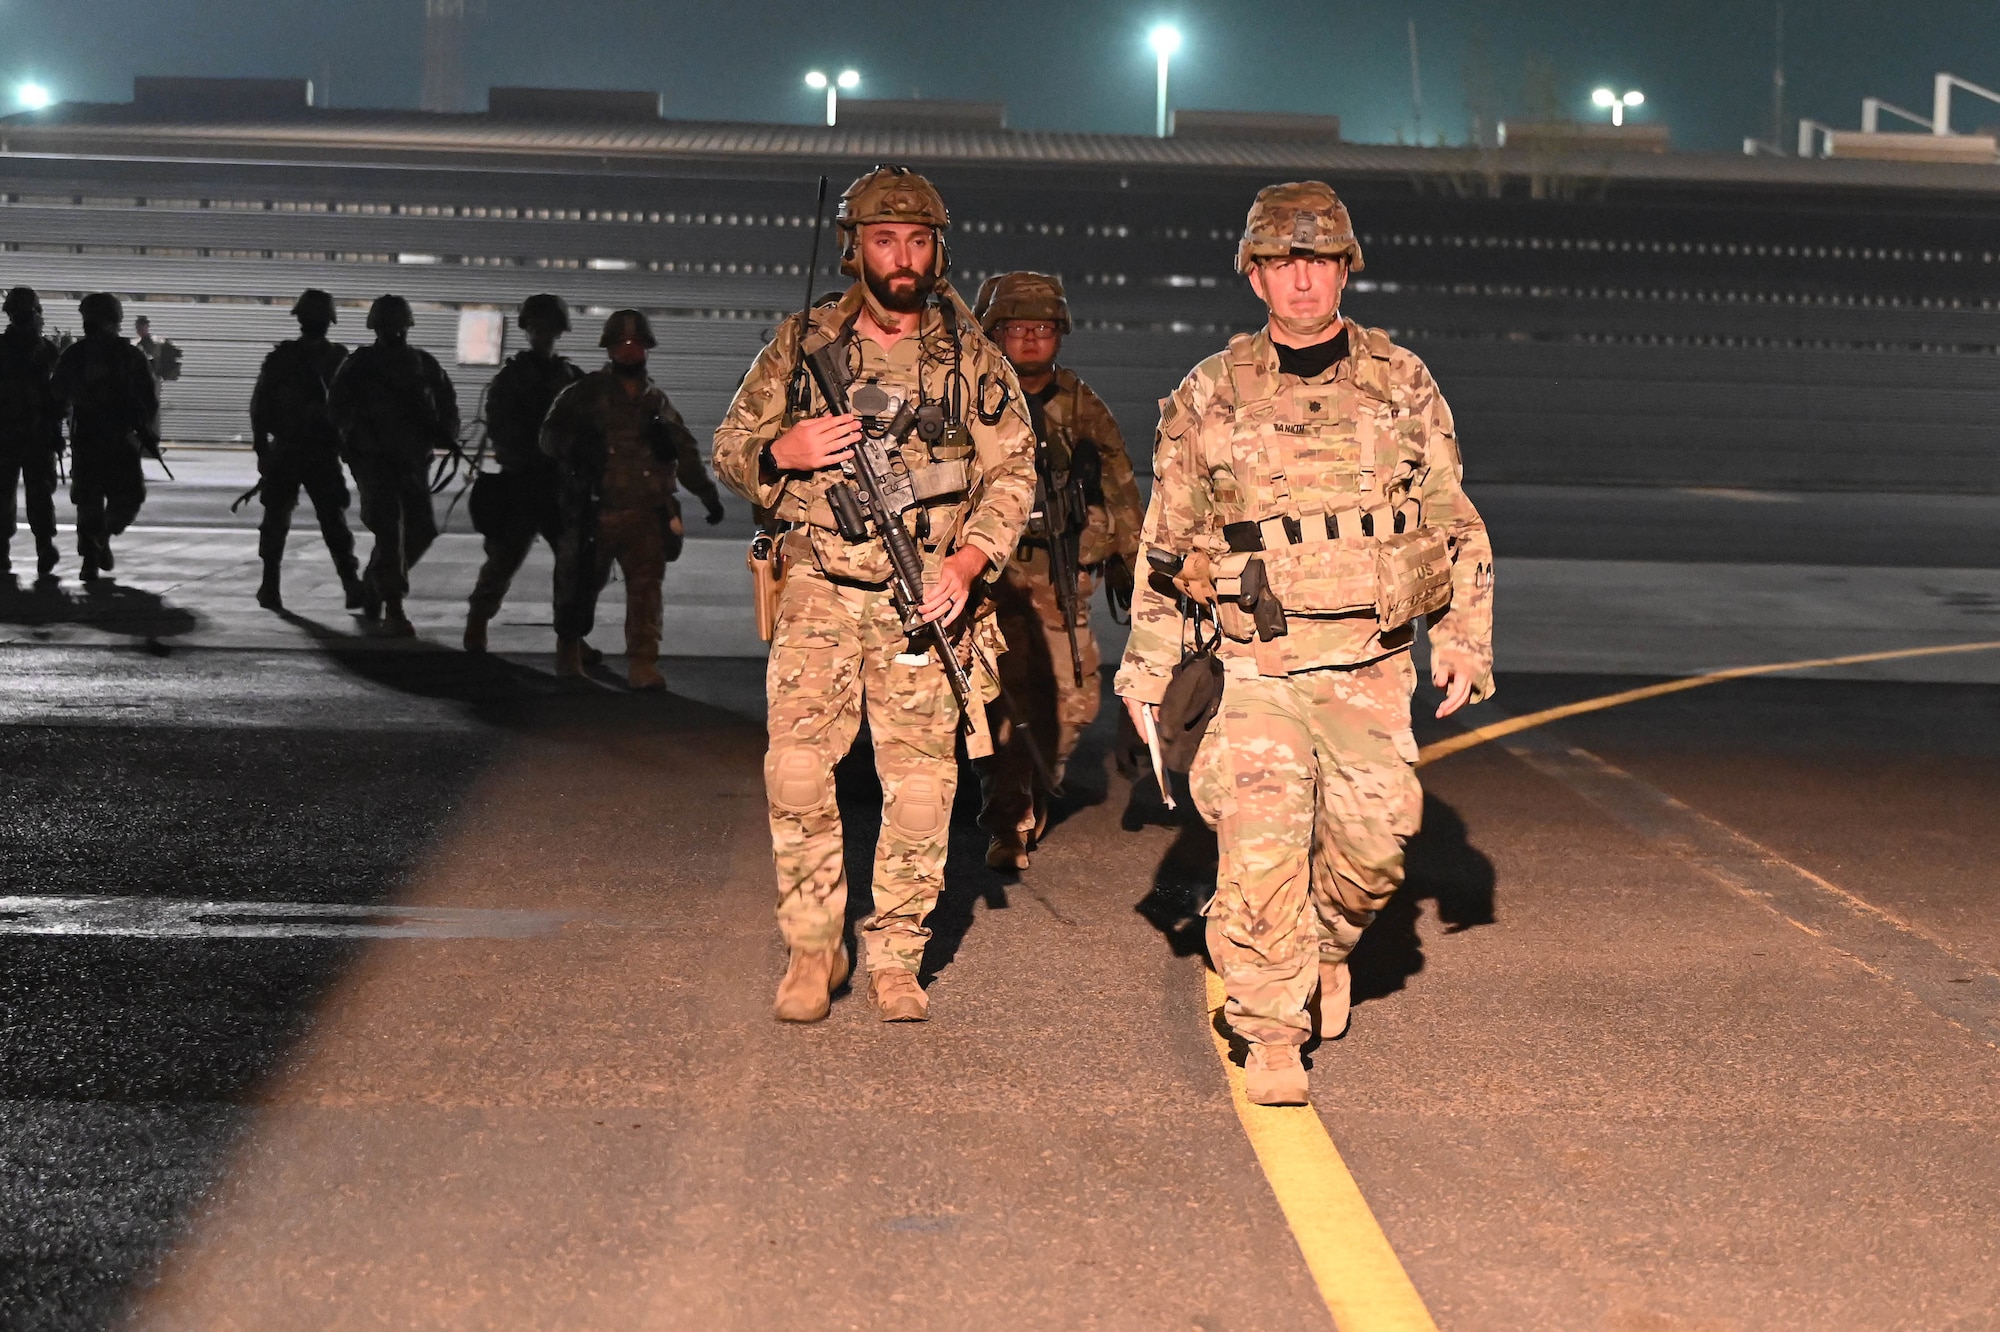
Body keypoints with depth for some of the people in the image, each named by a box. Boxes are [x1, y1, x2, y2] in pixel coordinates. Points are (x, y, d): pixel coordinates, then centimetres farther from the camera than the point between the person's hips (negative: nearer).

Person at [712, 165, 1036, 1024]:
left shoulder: (969, 355, 5)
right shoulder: (802, 343, 6)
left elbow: (1013, 469, 6)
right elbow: (730, 447, 11)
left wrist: (972, 556, -9)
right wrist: (780, 451, -12)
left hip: (925, 596, 0)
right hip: (818, 590, 0)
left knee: (922, 780, -1)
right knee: (797, 766, -8)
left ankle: (895, 958, 13)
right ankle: (812, 946, 8)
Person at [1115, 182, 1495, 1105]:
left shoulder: (1402, 384, 7)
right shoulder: (1209, 396, 4)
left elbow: (1454, 524, 13)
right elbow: (1166, 541, 11)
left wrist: (1465, 637, 4)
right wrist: (1147, 666, 9)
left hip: (1371, 666, 1)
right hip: (1257, 664, -1)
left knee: (1372, 838, -1)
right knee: (1260, 843, -12)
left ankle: (1329, 947, 31)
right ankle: (1272, 1034, 2)